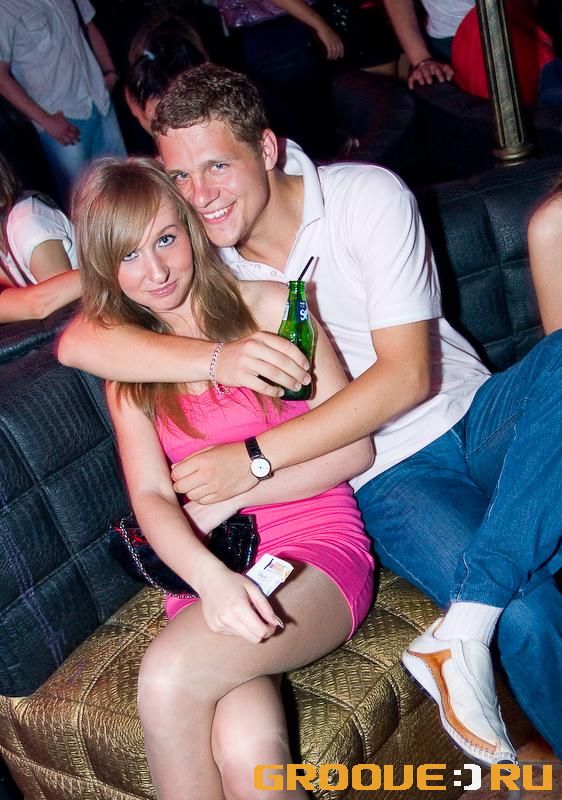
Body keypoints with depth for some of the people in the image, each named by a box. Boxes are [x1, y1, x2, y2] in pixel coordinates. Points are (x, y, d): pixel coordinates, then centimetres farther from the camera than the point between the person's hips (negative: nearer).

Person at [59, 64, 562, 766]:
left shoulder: (366, 195, -7)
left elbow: (408, 373, -14)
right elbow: (78, 341, -12)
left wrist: (257, 457, -20)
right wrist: (217, 358, -28)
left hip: (476, 414, 1)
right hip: (391, 479, -1)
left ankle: (463, 630, -31)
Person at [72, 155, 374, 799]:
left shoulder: (268, 305, 4)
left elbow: (353, 449, 0)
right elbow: (150, 495, -2)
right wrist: (210, 577, -23)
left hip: (317, 548, -2)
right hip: (208, 572, 2)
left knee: (168, 678, -31)